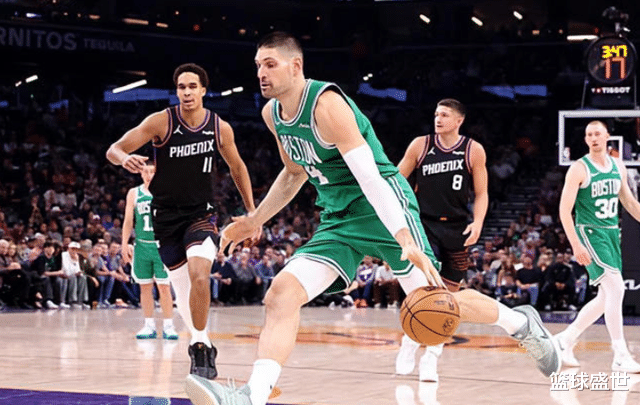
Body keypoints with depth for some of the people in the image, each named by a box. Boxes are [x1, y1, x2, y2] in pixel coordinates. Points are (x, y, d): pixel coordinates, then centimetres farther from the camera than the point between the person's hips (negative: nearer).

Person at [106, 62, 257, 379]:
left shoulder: (220, 128, -5)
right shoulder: (162, 121, -11)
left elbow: (237, 167, 13)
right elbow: (113, 150, -13)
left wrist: (252, 212, 14)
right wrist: (125, 159, -38)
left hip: (201, 213, -1)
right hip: (166, 215, 1)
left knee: (199, 274, -25)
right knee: (181, 286, 8)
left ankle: (200, 347, -14)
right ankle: (201, 344, 30)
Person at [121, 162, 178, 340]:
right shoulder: (134, 193, 7)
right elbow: (128, 221, 10)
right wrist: (125, 244, 3)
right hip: (142, 245, 2)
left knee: (164, 286, -5)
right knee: (145, 286, 5)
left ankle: (168, 326, 0)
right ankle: (149, 325, 12)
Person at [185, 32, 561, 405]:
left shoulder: (327, 104, -21)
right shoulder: (272, 113, 5)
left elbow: (370, 178, -28)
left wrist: (407, 242, -35)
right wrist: (255, 220, 20)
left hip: (383, 209, -7)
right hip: (338, 221, 7)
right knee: (282, 294, -14)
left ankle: (521, 322, 23)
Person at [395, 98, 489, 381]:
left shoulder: (474, 151, -1)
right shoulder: (420, 145, -1)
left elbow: (481, 194, 4)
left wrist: (478, 222, -12)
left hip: (457, 229, 2)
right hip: (424, 224, -2)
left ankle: (431, 357, 16)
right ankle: (410, 343, -1)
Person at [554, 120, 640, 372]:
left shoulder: (618, 167, 10)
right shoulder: (579, 169, -9)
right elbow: (564, 209, -13)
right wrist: (576, 245, -21)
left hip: (612, 232, 7)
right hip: (590, 232, -7)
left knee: (606, 298, 9)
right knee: (616, 287, -20)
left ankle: (566, 339, 25)